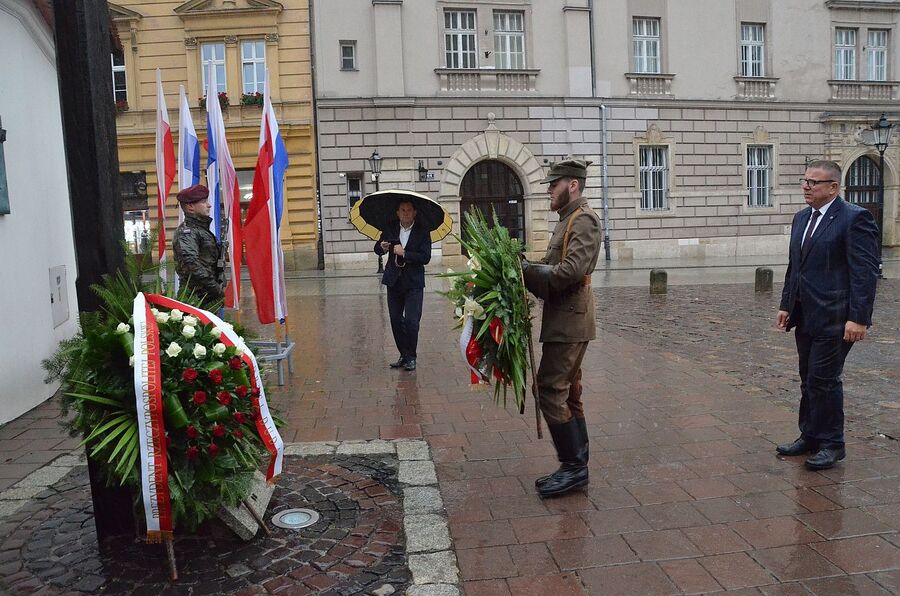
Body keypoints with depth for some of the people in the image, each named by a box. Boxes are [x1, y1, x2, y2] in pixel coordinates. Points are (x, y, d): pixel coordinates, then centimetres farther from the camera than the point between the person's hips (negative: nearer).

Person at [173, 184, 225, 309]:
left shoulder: (203, 229, 18)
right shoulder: (185, 232, -10)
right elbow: (191, 265, -23)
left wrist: (221, 287, 11)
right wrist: (217, 289, -19)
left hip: (213, 296, 9)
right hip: (201, 297, -9)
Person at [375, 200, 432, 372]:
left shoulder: (422, 232, -5)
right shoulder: (390, 228, 5)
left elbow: (425, 257, -13)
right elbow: (377, 249, 8)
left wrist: (404, 253, -21)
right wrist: (382, 247, -15)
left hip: (413, 282, -4)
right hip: (394, 281, 4)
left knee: (411, 321, -7)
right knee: (396, 320, 8)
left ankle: (411, 357, 7)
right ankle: (403, 355, 22)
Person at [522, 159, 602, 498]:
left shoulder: (584, 220, -11)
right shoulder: (568, 220, 21)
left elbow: (570, 271, -24)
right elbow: (551, 266, 16)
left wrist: (526, 270, -15)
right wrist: (528, 266, -1)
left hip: (570, 320, -10)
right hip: (563, 320, 10)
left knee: (550, 390, -9)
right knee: (567, 393, 13)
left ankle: (573, 466, 1)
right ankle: (575, 468, 22)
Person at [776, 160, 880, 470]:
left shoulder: (855, 218, -11)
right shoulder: (801, 218, 13)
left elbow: (865, 272, -15)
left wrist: (858, 318, -19)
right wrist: (786, 305, 15)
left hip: (834, 317, -8)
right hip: (806, 317, 8)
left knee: (823, 380, -2)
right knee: (808, 380, 14)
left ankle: (831, 444, 13)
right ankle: (810, 437, 26)